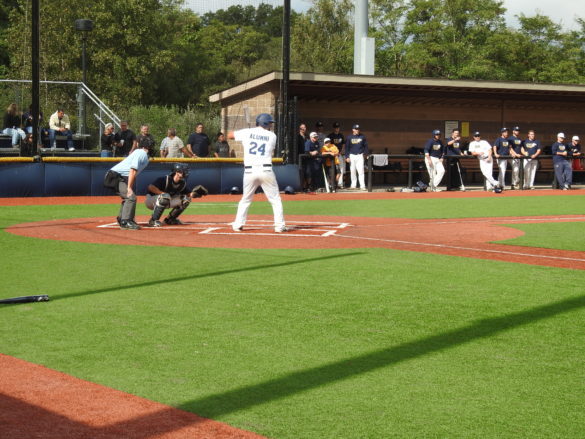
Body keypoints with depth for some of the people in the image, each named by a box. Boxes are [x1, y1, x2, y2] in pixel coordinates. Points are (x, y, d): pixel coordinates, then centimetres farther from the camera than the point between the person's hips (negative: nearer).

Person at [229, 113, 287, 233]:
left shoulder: (247, 132, 6)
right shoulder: (272, 136, 6)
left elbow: (229, 135, 18)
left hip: (250, 171, 2)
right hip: (266, 170, -2)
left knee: (245, 199, 15)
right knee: (275, 199, 6)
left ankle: (238, 224, 12)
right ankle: (279, 226, 1)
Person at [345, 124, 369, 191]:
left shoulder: (362, 136, 5)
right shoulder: (349, 137, 2)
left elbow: (365, 146, 11)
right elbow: (347, 148, 3)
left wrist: (366, 154, 2)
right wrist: (347, 157, -3)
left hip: (360, 155, -1)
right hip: (352, 155, 1)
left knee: (361, 171, -9)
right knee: (352, 171, 6)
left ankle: (362, 186, -12)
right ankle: (353, 185, 17)